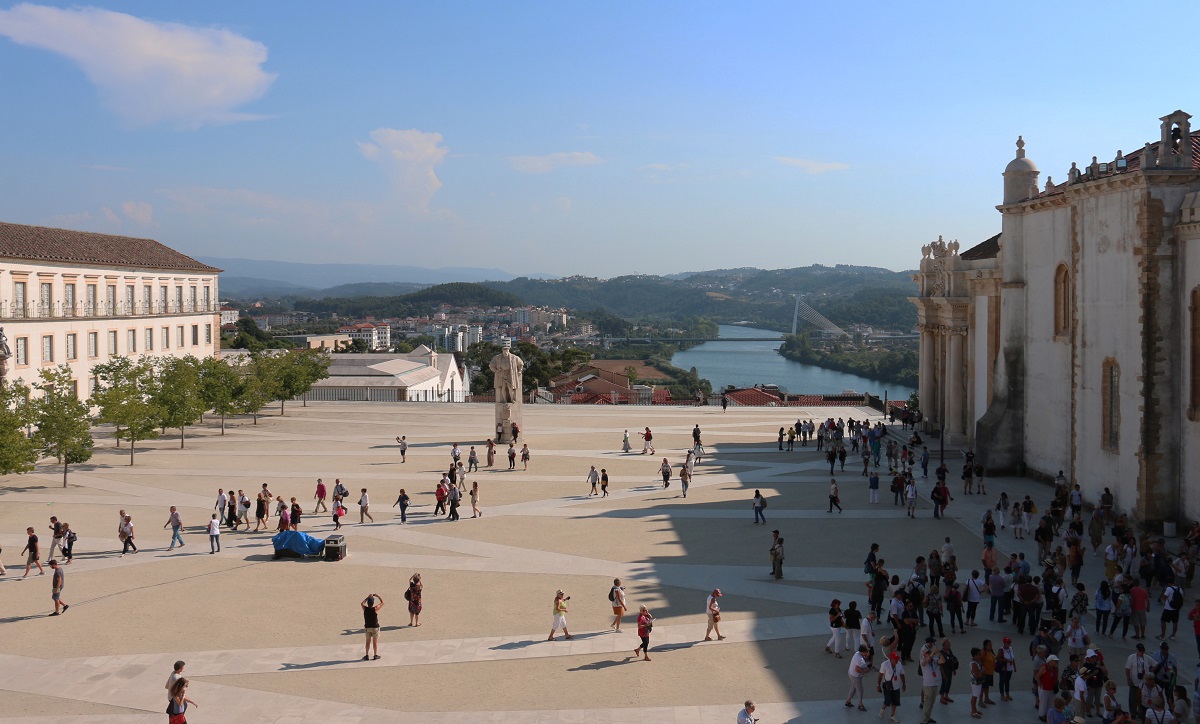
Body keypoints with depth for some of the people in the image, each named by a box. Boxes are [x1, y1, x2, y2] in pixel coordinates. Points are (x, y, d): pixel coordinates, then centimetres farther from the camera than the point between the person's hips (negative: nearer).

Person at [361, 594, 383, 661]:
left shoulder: (365, 608, -11)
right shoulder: (375, 609, -18)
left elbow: (362, 603, 12)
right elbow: (382, 602, -5)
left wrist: (368, 597, 14)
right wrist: (378, 596, 4)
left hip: (367, 627, 3)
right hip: (375, 627, -3)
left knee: (368, 641, 14)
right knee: (375, 642, 7)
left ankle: (367, 655, 15)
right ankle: (375, 656, 9)